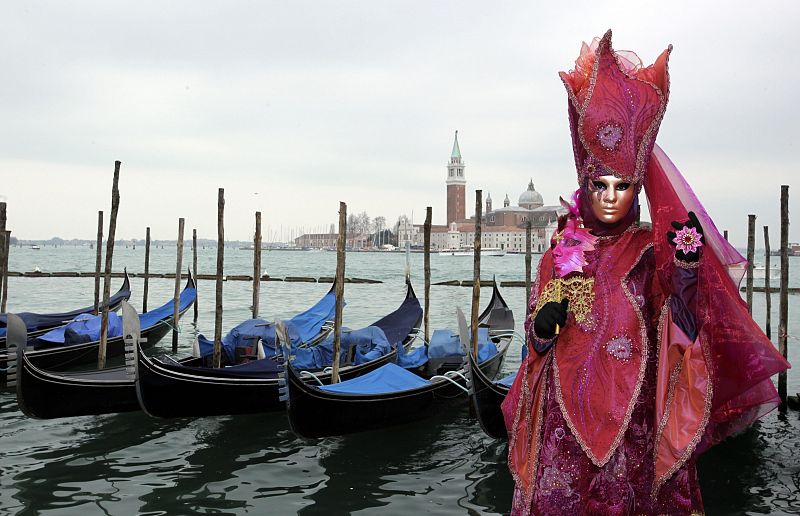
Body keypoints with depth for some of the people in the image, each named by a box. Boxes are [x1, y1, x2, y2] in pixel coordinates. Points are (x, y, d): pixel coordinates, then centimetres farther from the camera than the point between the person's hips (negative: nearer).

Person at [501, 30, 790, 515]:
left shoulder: (651, 249, 2)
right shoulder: (563, 250, 6)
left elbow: (678, 323, -12)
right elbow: (538, 340, 9)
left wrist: (687, 268, -28)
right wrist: (543, 325, -14)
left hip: (634, 408, -1)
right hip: (567, 407, 1)